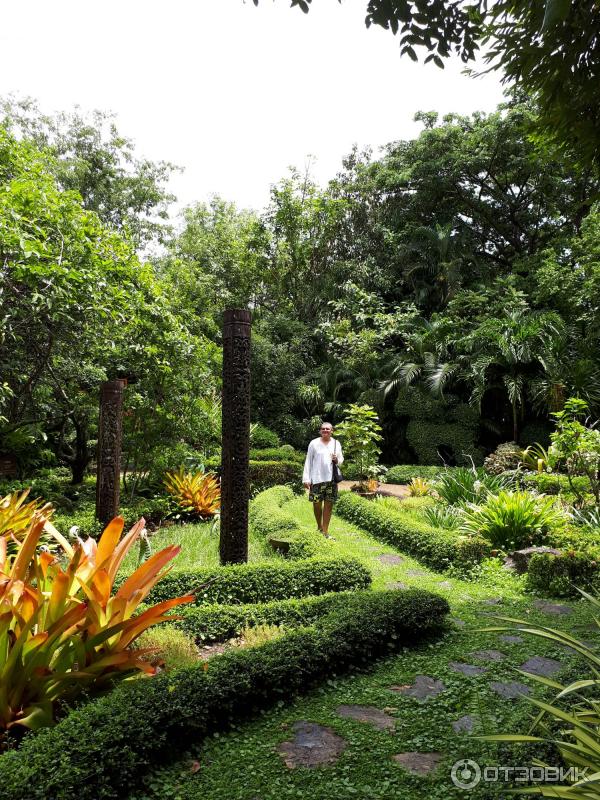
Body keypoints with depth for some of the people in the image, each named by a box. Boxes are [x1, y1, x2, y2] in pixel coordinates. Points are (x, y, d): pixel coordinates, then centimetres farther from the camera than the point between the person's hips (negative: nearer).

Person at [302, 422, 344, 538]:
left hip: (331, 479, 2)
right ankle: (319, 527, 27)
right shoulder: (314, 443, 0)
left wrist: (337, 460, -7)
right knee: (317, 503, 4)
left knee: (329, 504, 3)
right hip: (317, 478, -2)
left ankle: (325, 531, 13)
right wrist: (306, 478, -6)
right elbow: (308, 461, 0)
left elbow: (341, 459, 18)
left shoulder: (336, 444, 8)